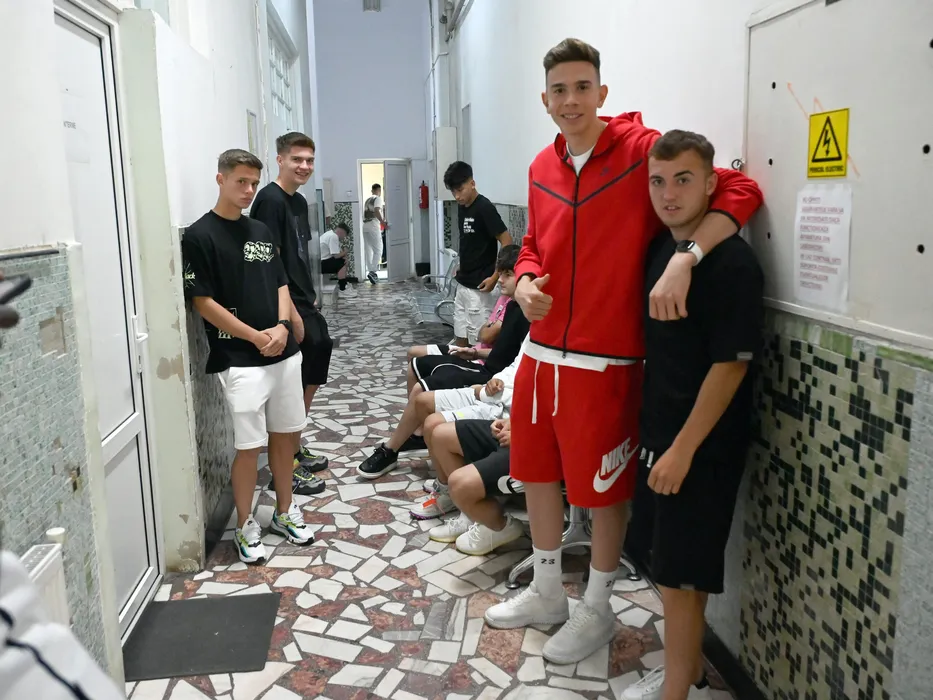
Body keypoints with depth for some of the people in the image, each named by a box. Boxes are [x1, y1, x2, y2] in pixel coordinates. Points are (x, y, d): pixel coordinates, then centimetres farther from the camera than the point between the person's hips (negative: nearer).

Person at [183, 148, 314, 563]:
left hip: (284, 353, 6)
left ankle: (285, 512, 30)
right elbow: (204, 303, -11)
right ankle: (246, 527, 17)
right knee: (249, 445, -2)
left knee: (286, 434, 13)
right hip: (240, 360, -6)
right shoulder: (200, 237, -7)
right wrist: (257, 337, -14)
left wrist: (282, 326, -6)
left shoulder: (262, 231, 12)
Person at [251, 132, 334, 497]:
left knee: (311, 381, 18)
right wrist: (290, 312, -21)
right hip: (289, 309, -10)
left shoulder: (299, 200, 13)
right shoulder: (270, 199, -15)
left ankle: (296, 449, 33)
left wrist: (311, 298, 17)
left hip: (306, 305, 10)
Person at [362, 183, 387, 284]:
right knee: (378, 250, -8)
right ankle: (372, 272, -21)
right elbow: (376, 211, -19)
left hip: (365, 225, 8)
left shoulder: (367, 199, 20)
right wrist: (383, 222, -17)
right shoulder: (378, 199, -3)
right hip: (373, 226, -8)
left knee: (368, 250, 11)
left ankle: (371, 271, 15)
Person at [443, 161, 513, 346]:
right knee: (461, 337, 14)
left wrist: (495, 277, -19)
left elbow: (507, 242, -18)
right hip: (463, 284, 8)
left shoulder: (485, 208, -15)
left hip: (479, 287, -8)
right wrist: (461, 266, 14)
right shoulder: (461, 207, 9)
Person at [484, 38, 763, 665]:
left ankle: (597, 611, 31)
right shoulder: (542, 167, 8)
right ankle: (547, 594, 39)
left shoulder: (642, 149, -10)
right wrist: (525, 280, -2)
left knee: (603, 490, 8)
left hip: (604, 362, -6)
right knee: (537, 474, 17)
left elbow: (740, 191, -16)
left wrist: (684, 258, -30)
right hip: (540, 354, 7)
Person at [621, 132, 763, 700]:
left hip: (702, 446, -8)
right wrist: (657, 438, 14)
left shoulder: (732, 262, -18)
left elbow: (730, 364, -19)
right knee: (667, 564, 18)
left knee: (681, 574, 1)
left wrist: (682, 450, -19)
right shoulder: (660, 247, 7)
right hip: (660, 432, 8)